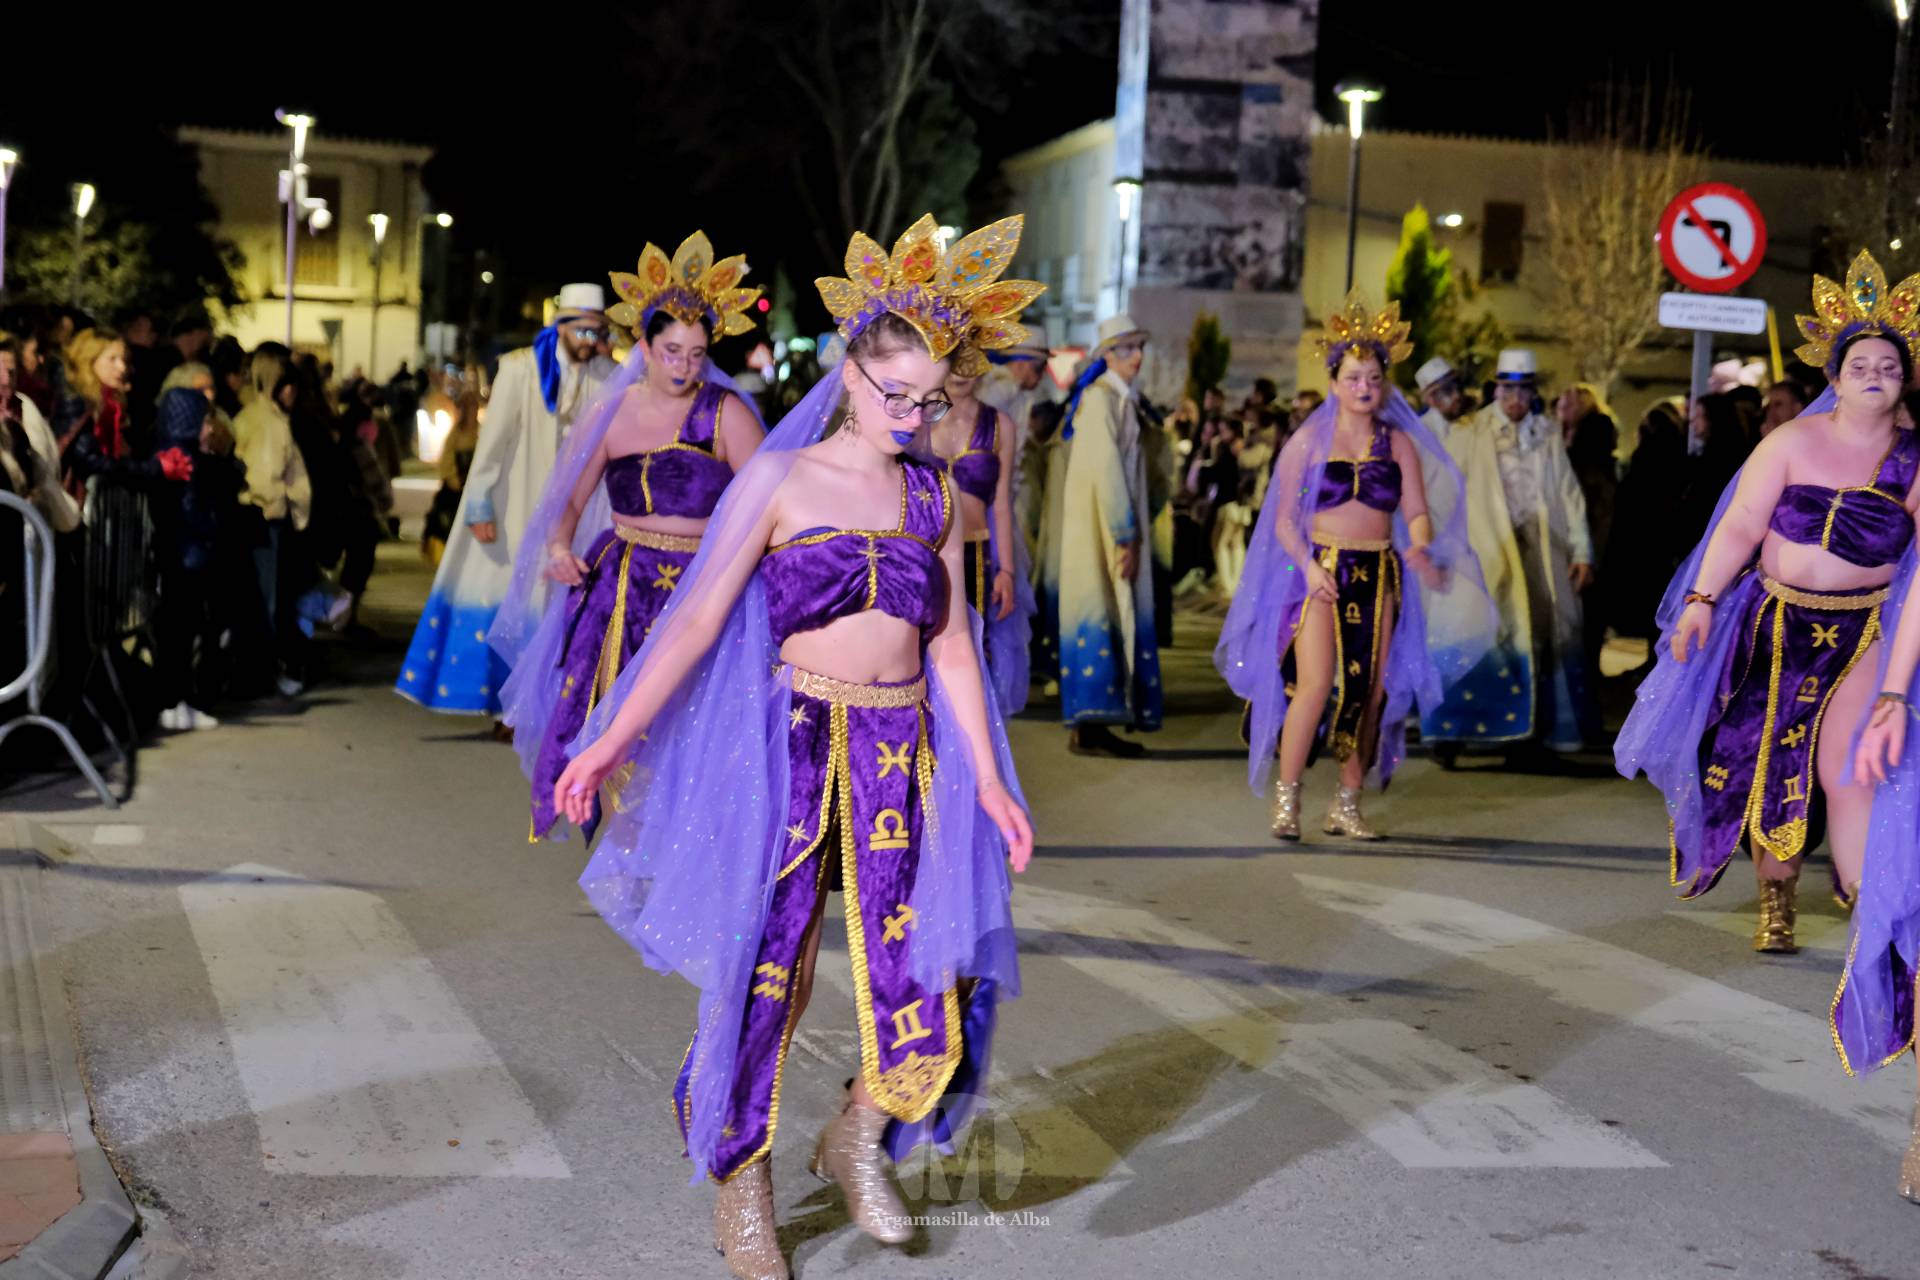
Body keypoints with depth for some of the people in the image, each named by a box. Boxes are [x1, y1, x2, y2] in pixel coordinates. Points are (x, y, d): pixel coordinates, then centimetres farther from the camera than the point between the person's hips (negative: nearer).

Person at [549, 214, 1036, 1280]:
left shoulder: (934, 493, 9)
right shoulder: (780, 480, -3)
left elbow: (951, 640, 12)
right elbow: (698, 616, -5)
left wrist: (988, 778, 9)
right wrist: (613, 740, -9)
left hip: (903, 754, 4)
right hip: (791, 745, -4)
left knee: (925, 969, -1)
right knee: (766, 964, 0)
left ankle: (857, 1139, 27)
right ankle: (741, 1191, 19)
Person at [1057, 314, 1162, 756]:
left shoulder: (1120, 399, 17)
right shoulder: (1101, 398, -14)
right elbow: (1106, 469, -19)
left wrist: (1135, 529, 14)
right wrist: (1125, 537, -20)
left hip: (1113, 526, 10)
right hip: (1101, 530, -10)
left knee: (1115, 618, 9)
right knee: (1101, 618, -9)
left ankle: (1093, 723, 12)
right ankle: (1088, 727, -7)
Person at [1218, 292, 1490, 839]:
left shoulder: (1399, 444, 9)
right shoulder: (1309, 441, 3)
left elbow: (1417, 513, 5)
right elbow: (1283, 519, 3)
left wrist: (1421, 549, -17)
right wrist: (1308, 566, -12)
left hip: (1379, 575, 3)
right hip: (1321, 572, -3)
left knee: (1370, 688, 2)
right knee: (1317, 681, -17)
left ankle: (1347, 803, 12)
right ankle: (1286, 796, -7)